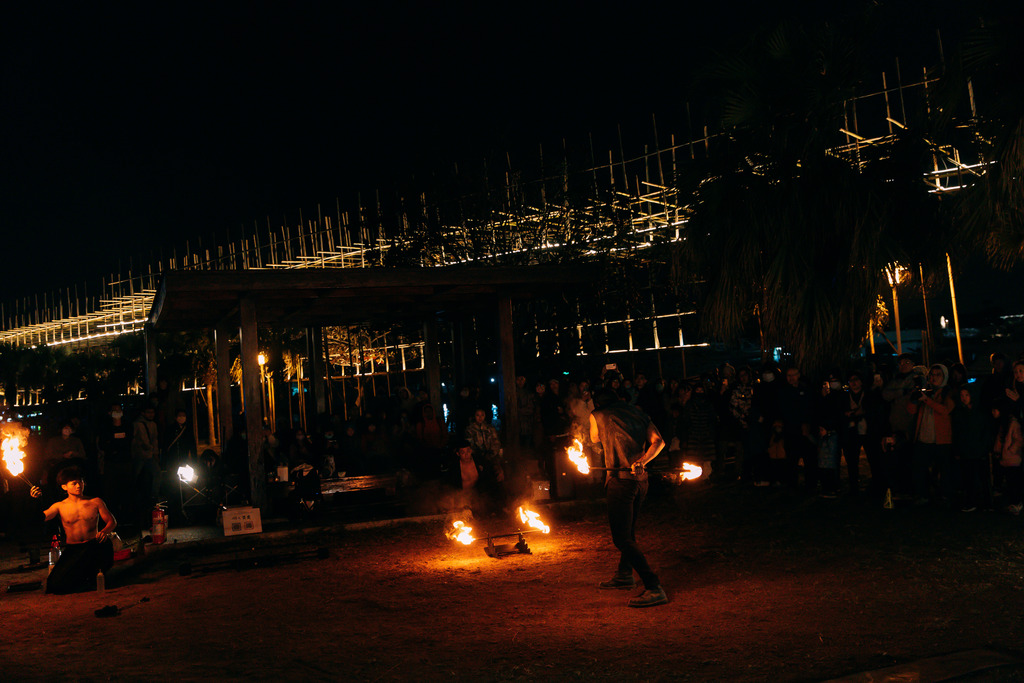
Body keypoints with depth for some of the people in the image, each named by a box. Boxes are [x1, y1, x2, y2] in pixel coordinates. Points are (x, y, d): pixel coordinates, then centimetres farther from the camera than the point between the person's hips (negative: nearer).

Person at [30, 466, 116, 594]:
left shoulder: (96, 502, 7)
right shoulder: (60, 506, 8)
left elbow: (112, 521, 6)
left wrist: (105, 531, -17)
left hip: (93, 545, 0)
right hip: (72, 550, 0)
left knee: (104, 543, -37)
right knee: (56, 585, -19)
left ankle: (94, 572, -4)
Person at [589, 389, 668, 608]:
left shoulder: (597, 416, 3)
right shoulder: (637, 413, 14)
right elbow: (658, 441, 1)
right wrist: (642, 461, -8)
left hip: (621, 480, -7)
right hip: (641, 478, 7)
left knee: (622, 538, -8)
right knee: (628, 530, 25)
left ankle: (654, 588, -17)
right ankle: (624, 574, 41)